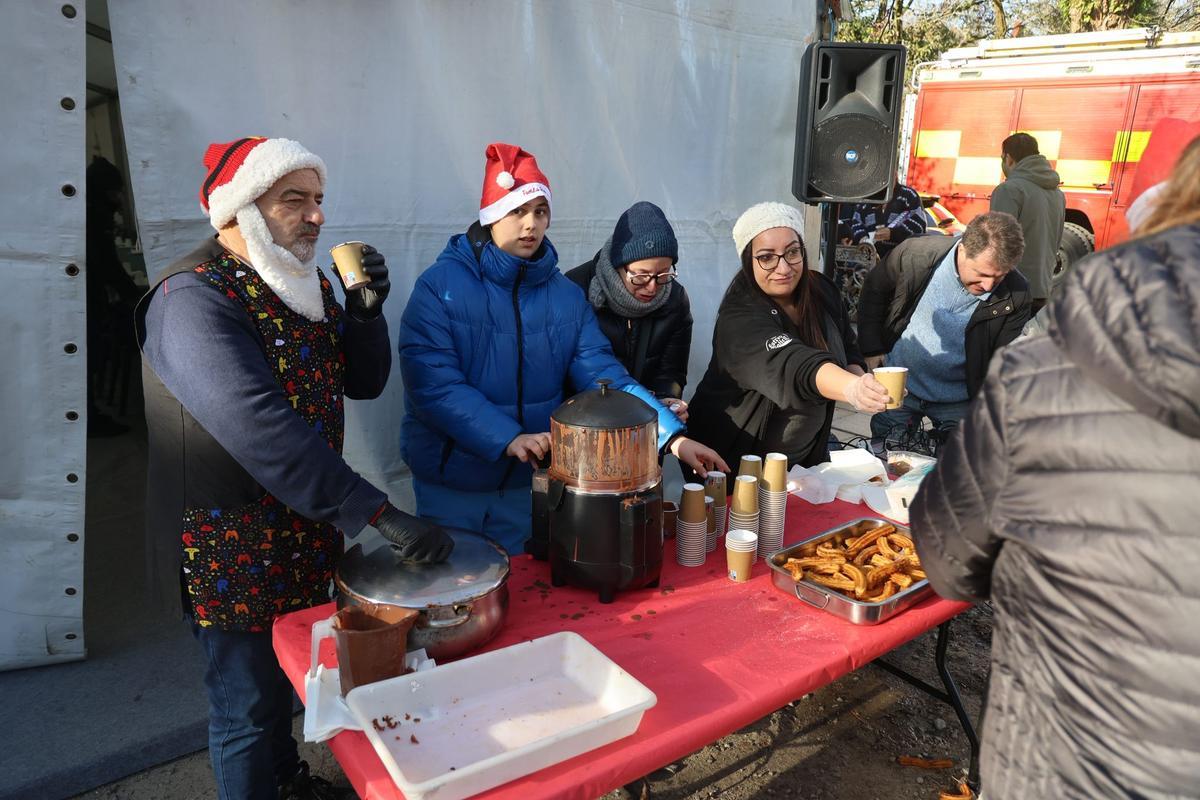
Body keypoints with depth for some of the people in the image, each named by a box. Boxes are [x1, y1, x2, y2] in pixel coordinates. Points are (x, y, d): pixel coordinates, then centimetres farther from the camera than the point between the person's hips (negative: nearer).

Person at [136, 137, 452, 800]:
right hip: (232, 550, -8)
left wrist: (365, 310, -12)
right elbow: (260, 430, -34)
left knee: (289, 672, 26)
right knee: (248, 708, 9)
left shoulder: (307, 284, 5)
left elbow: (365, 382, 7)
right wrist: (381, 514, -38)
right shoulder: (193, 298, -23)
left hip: (308, 534, 8)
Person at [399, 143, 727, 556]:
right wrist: (508, 437, -32)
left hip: (530, 483, 3)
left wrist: (672, 436, -21)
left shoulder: (566, 296, -1)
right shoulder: (440, 285, -13)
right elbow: (432, 383, -21)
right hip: (449, 485, -3)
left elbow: (605, 376, -8)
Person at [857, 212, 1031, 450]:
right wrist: (872, 349, -5)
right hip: (898, 387, 0)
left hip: (958, 402, 0)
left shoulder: (1016, 295, -17)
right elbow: (874, 290, -1)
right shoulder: (916, 254, -18)